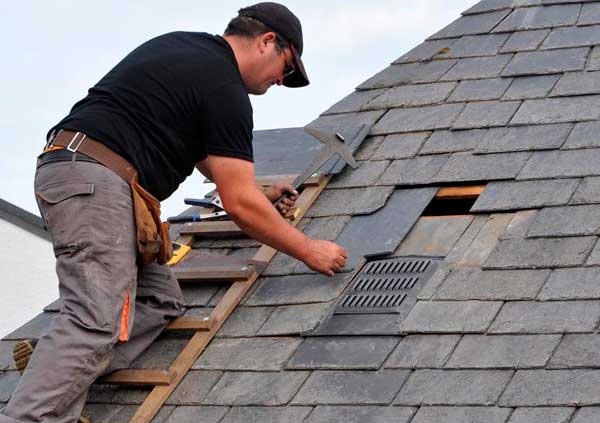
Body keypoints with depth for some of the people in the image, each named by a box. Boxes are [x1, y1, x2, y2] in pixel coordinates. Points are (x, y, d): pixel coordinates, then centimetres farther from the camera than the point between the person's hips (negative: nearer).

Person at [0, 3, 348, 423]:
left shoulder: (185, 48, 24)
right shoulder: (224, 88, -4)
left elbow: (205, 149, 40)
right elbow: (240, 205, -5)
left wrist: (259, 191, 45)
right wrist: (309, 250, 6)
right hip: (96, 182, -10)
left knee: (162, 300, 9)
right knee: (97, 323, -21)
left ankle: (59, 381, -11)